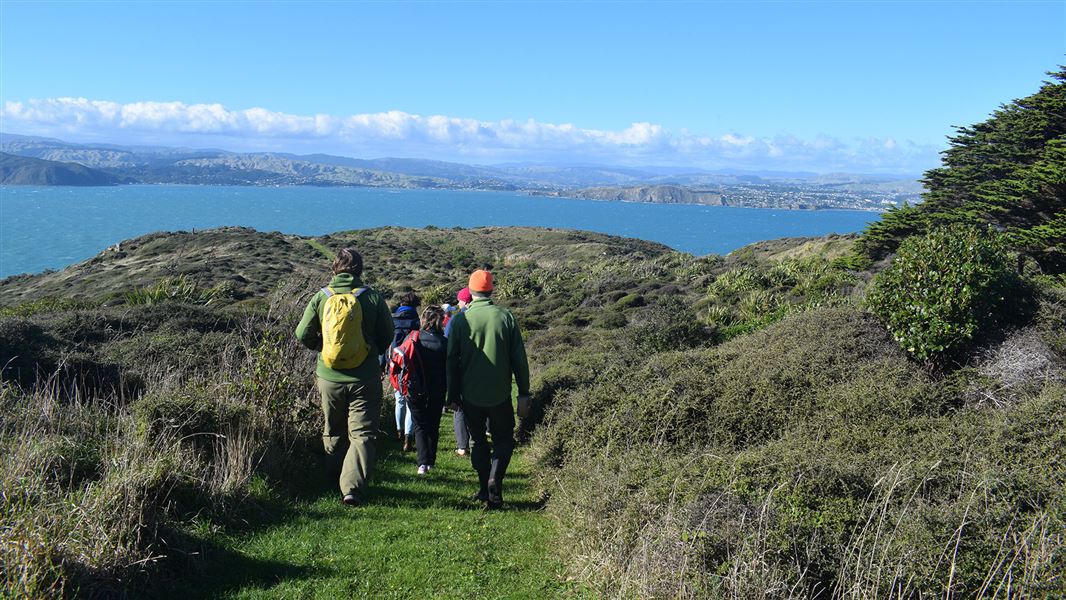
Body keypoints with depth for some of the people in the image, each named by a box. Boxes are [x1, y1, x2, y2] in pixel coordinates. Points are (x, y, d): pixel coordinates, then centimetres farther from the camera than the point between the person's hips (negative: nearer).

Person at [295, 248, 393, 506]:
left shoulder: (321, 297, -4)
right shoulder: (373, 298, -8)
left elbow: (303, 335, 1)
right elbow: (387, 337, 1)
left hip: (329, 378, 3)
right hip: (365, 378, -2)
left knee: (333, 432, 20)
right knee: (362, 434, 2)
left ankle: (335, 479, 33)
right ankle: (353, 487, -10)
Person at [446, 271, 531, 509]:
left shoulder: (460, 319, -5)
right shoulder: (506, 317, -5)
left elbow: (452, 359, 0)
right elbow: (519, 358, -3)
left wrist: (453, 393, 9)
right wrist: (524, 391, 5)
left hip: (470, 394, 1)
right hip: (500, 394, -1)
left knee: (479, 441, 15)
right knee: (504, 439, 12)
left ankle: (484, 489, 16)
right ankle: (495, 479, -9)